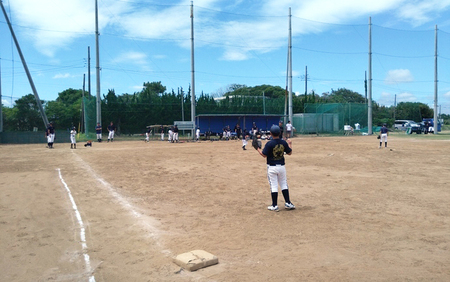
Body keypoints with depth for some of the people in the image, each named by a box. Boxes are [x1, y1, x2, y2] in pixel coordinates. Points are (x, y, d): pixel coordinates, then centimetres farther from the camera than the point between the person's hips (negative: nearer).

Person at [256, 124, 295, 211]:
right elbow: (289, 152, 8)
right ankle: (288, 203, 19)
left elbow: (264, 155, -15)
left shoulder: (269, 144, -16)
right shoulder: (284, 142, -3)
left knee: (273, 186, 2)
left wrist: (258, 149, 2)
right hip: (281, 166, 4)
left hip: (272, 167, -4)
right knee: (284, 184, 16)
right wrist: (290, 144, 24)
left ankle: (274, 206, 8)